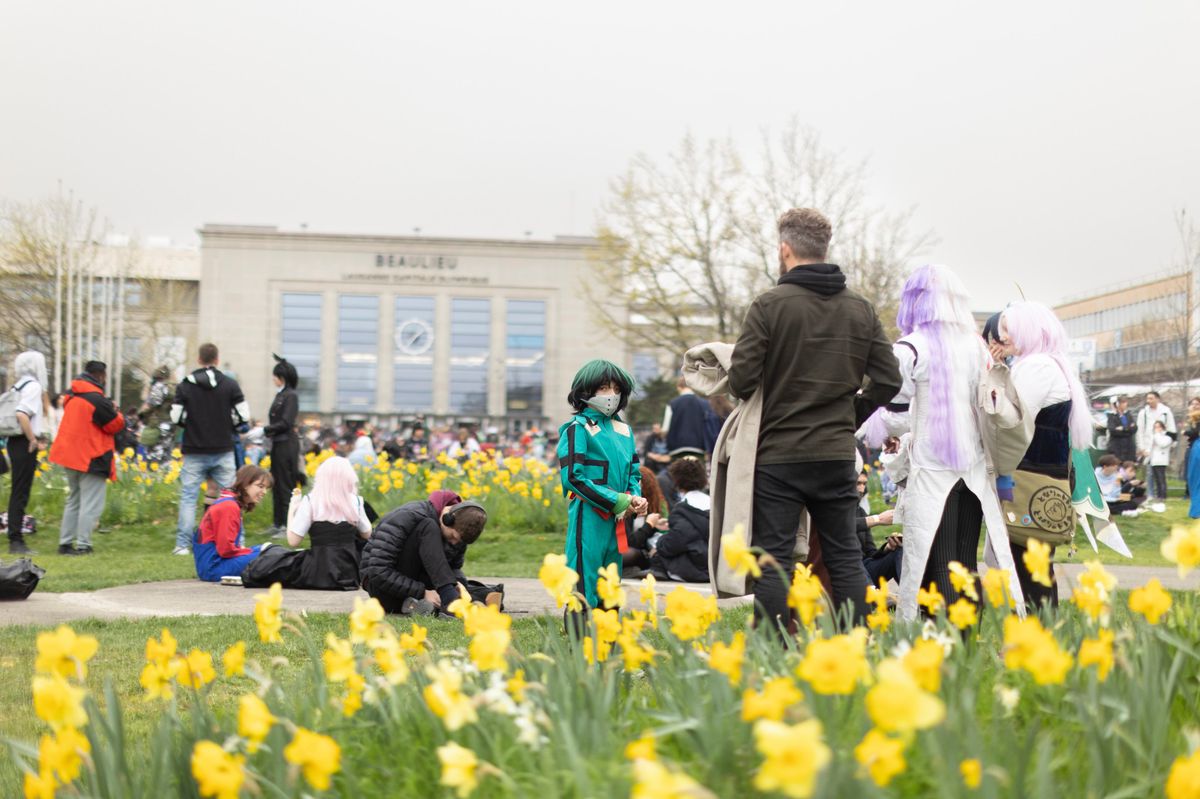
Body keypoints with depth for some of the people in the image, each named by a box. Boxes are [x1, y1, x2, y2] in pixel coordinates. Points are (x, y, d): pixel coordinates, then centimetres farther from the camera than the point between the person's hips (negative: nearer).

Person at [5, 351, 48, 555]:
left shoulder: (18, 386, 14)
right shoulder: (33, 386, -12)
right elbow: (22, 414, -25)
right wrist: (33, 440, -17)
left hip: (15, 442, 9)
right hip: (25, 445, -9)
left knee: (17, 492, 12)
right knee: (21, 493, -6)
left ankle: (15, 540, 17)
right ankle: (16, 540, -5)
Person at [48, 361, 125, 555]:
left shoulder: (73, 397, 9)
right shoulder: (97, 399, -18)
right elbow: (116, 425, -13)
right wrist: (115, 412, 7)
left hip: (71, 456, 9)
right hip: (92, 459, -9)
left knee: (73, 501, 18)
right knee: (91, 504, -4)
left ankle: (65, 543, 18)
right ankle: (83, 545, -6)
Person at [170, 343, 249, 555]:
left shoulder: (184, 386, -3)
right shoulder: (230, 384, -3)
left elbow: (175, 417, -5)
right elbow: (243, 415, -5)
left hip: (194, 452, 0)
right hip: (223, 451, 1)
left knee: (188, 497, 5)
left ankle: (183, 545, 2)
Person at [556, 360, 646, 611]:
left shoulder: (623, 429, 14)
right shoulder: (578, 428, -7)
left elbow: (634, 472, 20)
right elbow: (573, 477, -14)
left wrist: (637, 498, -3)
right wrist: (618, 501, -15)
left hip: (617, 519, 7)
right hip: (588, 517, -7)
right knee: (585, 590, -7)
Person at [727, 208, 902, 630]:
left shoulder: (769, 305, -10)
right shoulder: (860, 310, 6)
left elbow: (741, 378, -13)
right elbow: (888, 380, 5)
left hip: (778, 454, -4)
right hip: (838, 453, 4)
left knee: (773, 560, 0)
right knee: (846, 558, 12)